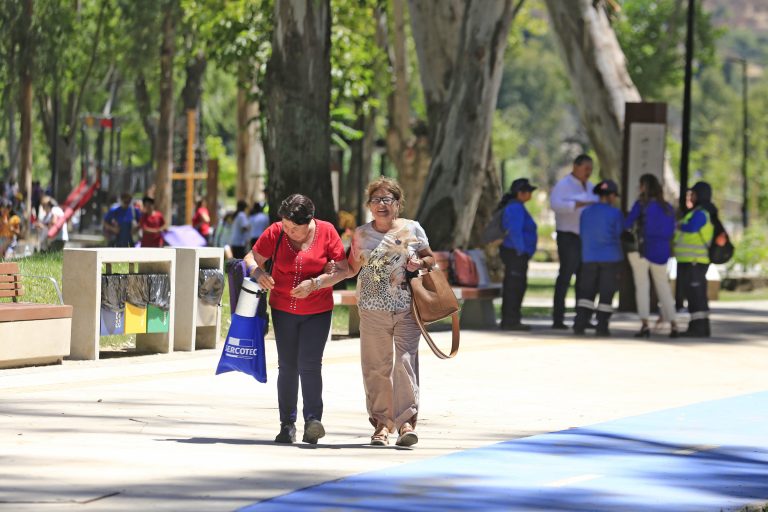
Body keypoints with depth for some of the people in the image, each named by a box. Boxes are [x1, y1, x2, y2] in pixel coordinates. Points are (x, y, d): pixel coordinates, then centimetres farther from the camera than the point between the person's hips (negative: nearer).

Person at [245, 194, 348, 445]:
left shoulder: (326, 232, -9)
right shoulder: (275, 232, -5)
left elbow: (342, 270, -8)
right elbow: (251, 258, 0)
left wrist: (314, 284, -21)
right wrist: (258, 272, -23)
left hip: (317, 311, -2)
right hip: (283, 309, 2)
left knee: (309, 364, -15)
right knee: (287, 366, 4)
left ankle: (313, 420, -15)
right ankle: (287, 424, 11)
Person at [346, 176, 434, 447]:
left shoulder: (412, 229, 6)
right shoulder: (361, 234, 10)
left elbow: (431, 258, 13)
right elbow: (352, 269, 17)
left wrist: (420, 263, -7)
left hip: (407, 308, -2)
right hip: (372, 310, 2)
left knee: (406, 361, -12)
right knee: (376, 367, 3)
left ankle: (406, 421, -13)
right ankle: (381, 422, 11)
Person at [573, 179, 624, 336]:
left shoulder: (586, 212, 6)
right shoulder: (615, 213, -5)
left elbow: (582, 235, 11)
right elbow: (618, 235, 2)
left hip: (589, 258, 3)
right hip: (610, 258, -3)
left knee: (586, 292, 7)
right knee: (606, 293, 2)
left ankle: (580, 323, -5)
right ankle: (602, 326, 0)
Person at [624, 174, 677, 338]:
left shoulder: (641, 204, -7)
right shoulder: (667, 208, 6)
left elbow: (627, 224, -3)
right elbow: (672, 232, 10)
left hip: (642, 249, -4)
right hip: (661, 252, 4)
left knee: (641, 285, 0)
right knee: (663, 286, 12)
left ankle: (645, 324, -10)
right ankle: (673, 324, 7)